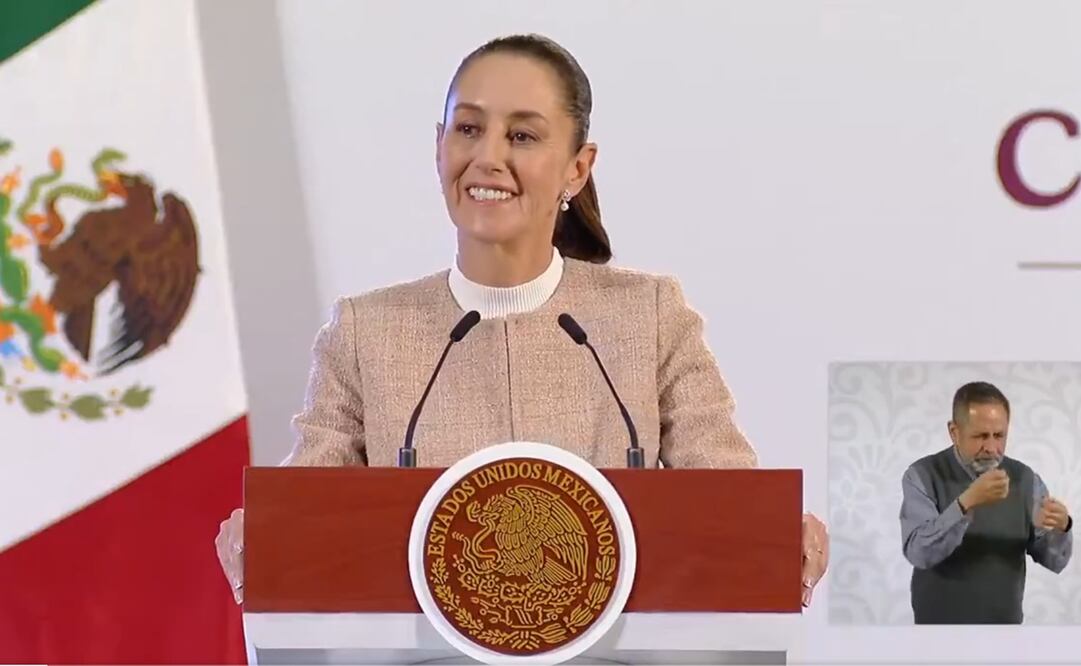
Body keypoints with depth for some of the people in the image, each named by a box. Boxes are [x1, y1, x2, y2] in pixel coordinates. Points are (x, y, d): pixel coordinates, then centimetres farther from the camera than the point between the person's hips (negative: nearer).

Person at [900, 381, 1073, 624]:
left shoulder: (1025, 479, -1)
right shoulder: (923, 476, -11)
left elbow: (1054, 560, -3)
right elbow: (919, 552, -23)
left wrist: (1061, 528, -24)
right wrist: (967, 502, -34)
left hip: (1006, 622, 3)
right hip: (940, 622, -3)